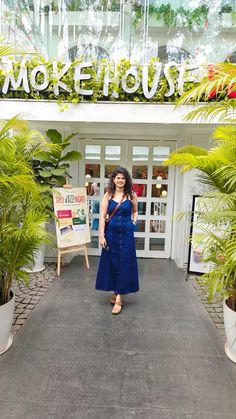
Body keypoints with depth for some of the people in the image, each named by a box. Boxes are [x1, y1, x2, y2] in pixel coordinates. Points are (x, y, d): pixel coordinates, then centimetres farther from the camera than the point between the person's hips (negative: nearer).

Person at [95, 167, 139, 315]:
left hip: (126, 233, -1)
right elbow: (102, 216, -2)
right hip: (111, 233, 1)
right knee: (112, 262, 10)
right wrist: (101, 235, -8)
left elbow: (135, 211, 17)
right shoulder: (108, 195, 0)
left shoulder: (132, 195, 0)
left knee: (124, 263, 0)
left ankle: (119, 298, 7)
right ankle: (115, 291, 30)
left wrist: (134, 221, -1)